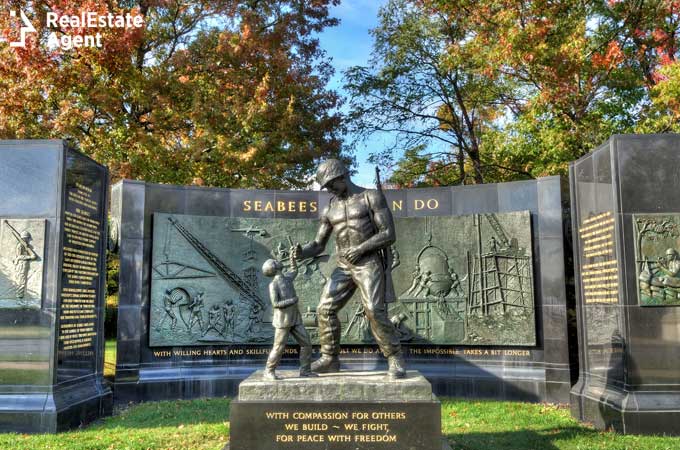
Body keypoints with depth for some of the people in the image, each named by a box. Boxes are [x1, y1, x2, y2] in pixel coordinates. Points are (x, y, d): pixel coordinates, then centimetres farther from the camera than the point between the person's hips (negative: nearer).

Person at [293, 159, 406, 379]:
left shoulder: (373, 196, -5)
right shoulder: (330, 210, 12)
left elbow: (389, 234, -11)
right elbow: (318, 246, 11)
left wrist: (360, 248, -20)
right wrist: (300, 252, -12)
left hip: (370, 264, -5)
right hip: (344, 267, 6)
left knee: (374, 312, -20)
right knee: (325, 309, -4)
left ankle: (395, 360, -6)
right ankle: (330, 360, 8)